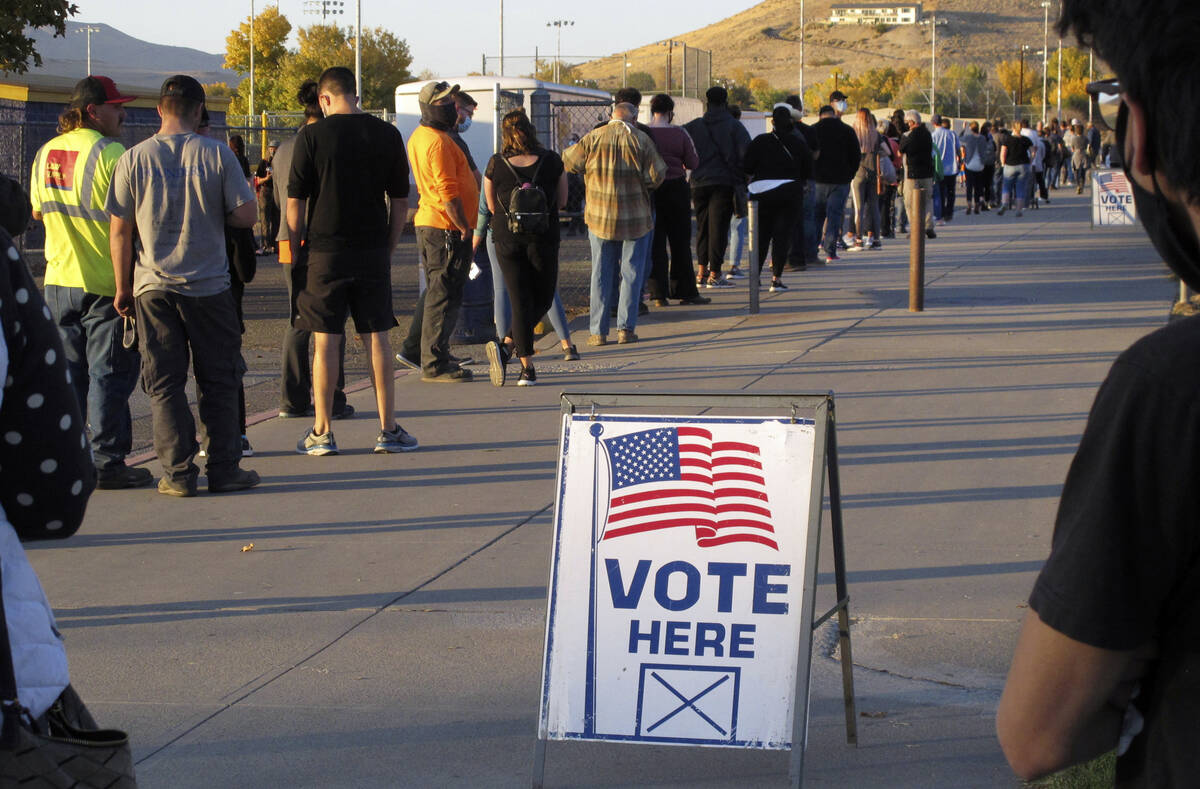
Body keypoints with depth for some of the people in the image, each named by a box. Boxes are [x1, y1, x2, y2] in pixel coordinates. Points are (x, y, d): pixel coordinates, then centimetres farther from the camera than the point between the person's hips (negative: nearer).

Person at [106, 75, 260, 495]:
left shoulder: (133, 159, -2)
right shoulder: (217, 154, -5)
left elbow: (119, 229, 0)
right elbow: (246, 216, -6)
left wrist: (123, 287, 9)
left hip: (153, 287, 1)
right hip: (209, 286, -1)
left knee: (165, 383, 6)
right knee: (218, 381, 8)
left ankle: (178, 473, 4)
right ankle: (224, 470, 10)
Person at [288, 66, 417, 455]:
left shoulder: (312, 136, -6)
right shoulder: (387, 135, 2)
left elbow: (295, 202, -5)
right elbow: (400, 201, 5)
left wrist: (295, 249, 6)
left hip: (326, 251, -2)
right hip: (373, 252, 2)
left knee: (325, 340, 3)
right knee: (376, 338, 8)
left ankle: (322, 433, 8)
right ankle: (388, 430, 10)